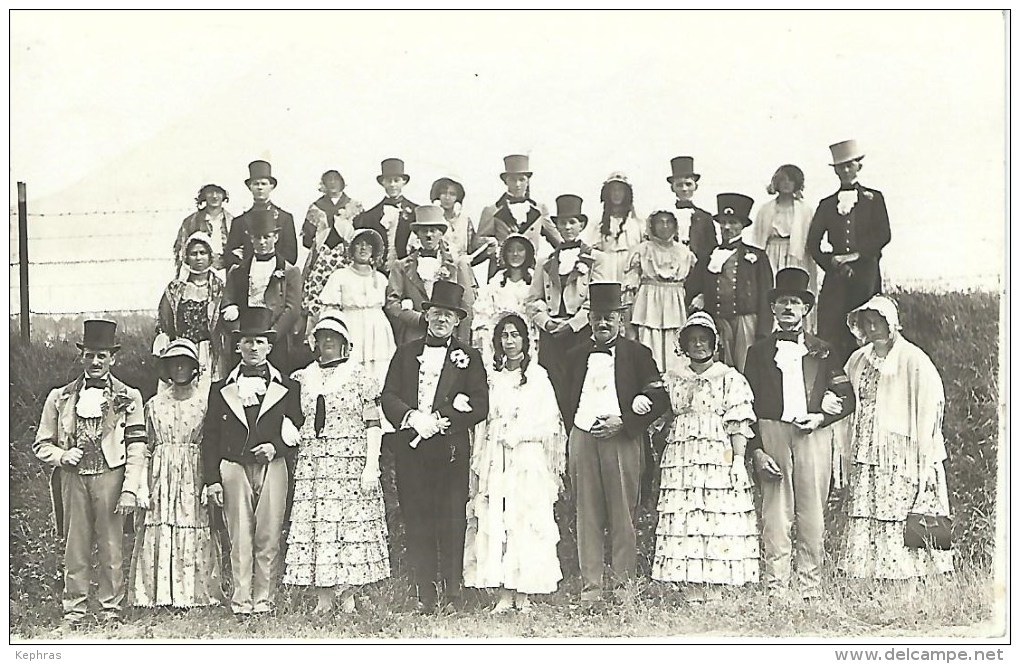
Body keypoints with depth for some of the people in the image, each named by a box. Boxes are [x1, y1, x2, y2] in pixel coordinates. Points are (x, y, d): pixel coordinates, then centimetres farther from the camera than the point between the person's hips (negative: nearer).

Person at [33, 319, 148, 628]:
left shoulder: (128, 398, 5)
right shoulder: (60, 397, 11)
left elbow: (136, 448, 1)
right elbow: (41, 445, 15)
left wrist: (129, 490, -7)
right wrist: (63, 455, -6)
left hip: (110, 477, -2)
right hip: (73, 478, 2)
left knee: (111, 548, 2)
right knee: (75, 547, 4)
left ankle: (110, 611, 12)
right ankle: (73, 612, 12)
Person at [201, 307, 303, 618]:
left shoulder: (287, 387, 11)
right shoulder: (222, 389, 11)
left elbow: (299, 429, 9)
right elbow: (210, 438, 8)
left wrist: (277, 447, -10)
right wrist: (211, 480, 0)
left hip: (272, 467, 0)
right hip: (234, 467, 0)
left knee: (268, 538, -2)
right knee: (240, 538, -2)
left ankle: (264, 601, 5)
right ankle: (241, 602, 1)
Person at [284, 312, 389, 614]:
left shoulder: (360, 376, 4)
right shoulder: (303, 377, 15)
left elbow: (373, 425, 0)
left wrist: (371, 466, -8)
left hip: (351, 462, -3)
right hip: (311, 463, 3)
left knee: (351, 525, -5)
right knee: (314, 527, -1)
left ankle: (348, 596, 2)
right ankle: (323, 599, 4)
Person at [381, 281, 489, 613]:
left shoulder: (468, 356, 9)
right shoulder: (406, 352, 16)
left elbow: (480, 405, 0)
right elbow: (388, 396, 9)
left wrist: (440, 419, -12)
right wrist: (413, 418, -10)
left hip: (451, 450, -2)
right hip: (411, 448, 2)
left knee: (451, 520, -3)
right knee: (416, 520, 0)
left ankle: (451, 590, 4)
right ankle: (424, 595, 4)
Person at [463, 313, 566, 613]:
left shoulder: (538, 376, 2)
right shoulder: (492, 377, 12)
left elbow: (548, 423, 0)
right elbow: (484, 420, 11)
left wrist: (512, 434, -4)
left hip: (528, 459, -3)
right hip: (495, 461, 3)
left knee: (524, 522, -4)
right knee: (495, 523, -1)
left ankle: (523, 593, 1)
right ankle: (504, 593, 3)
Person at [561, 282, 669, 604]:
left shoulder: (637, 353, 6)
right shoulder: (575, 356, 16)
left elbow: (659, 399, 0)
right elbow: (565, 402, 19)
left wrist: (622, 423, -9)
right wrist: (570, 430, 4)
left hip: (622, 439, -3)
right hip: (582, 439, 3)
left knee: (622, 514, -2)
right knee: (587, 514, 2)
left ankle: (624, 584, 5)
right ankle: (590, 586, 5)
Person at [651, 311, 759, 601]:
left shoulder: (730, 377, 3)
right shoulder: (673, 378, 15)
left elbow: (739, 425, -2)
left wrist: (738, 461, -9)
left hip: (719, 458, -4)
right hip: (680, 457, 4)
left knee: (717, 520, -7)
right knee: (682, 521, -1)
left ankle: (714, 591, -2)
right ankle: (693, 591, 4)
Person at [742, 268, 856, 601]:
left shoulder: (822, 351, 14)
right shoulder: (759, 351, 12)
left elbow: (847, 399, 13)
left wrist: (821, 417, -5)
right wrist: (756, 450, -4)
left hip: (813, 436, 1)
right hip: (771, 434, -1)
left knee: (812, 517, 1)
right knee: (775, 515, -4)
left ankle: (811, 592, 8)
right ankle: (775, 592, 0)